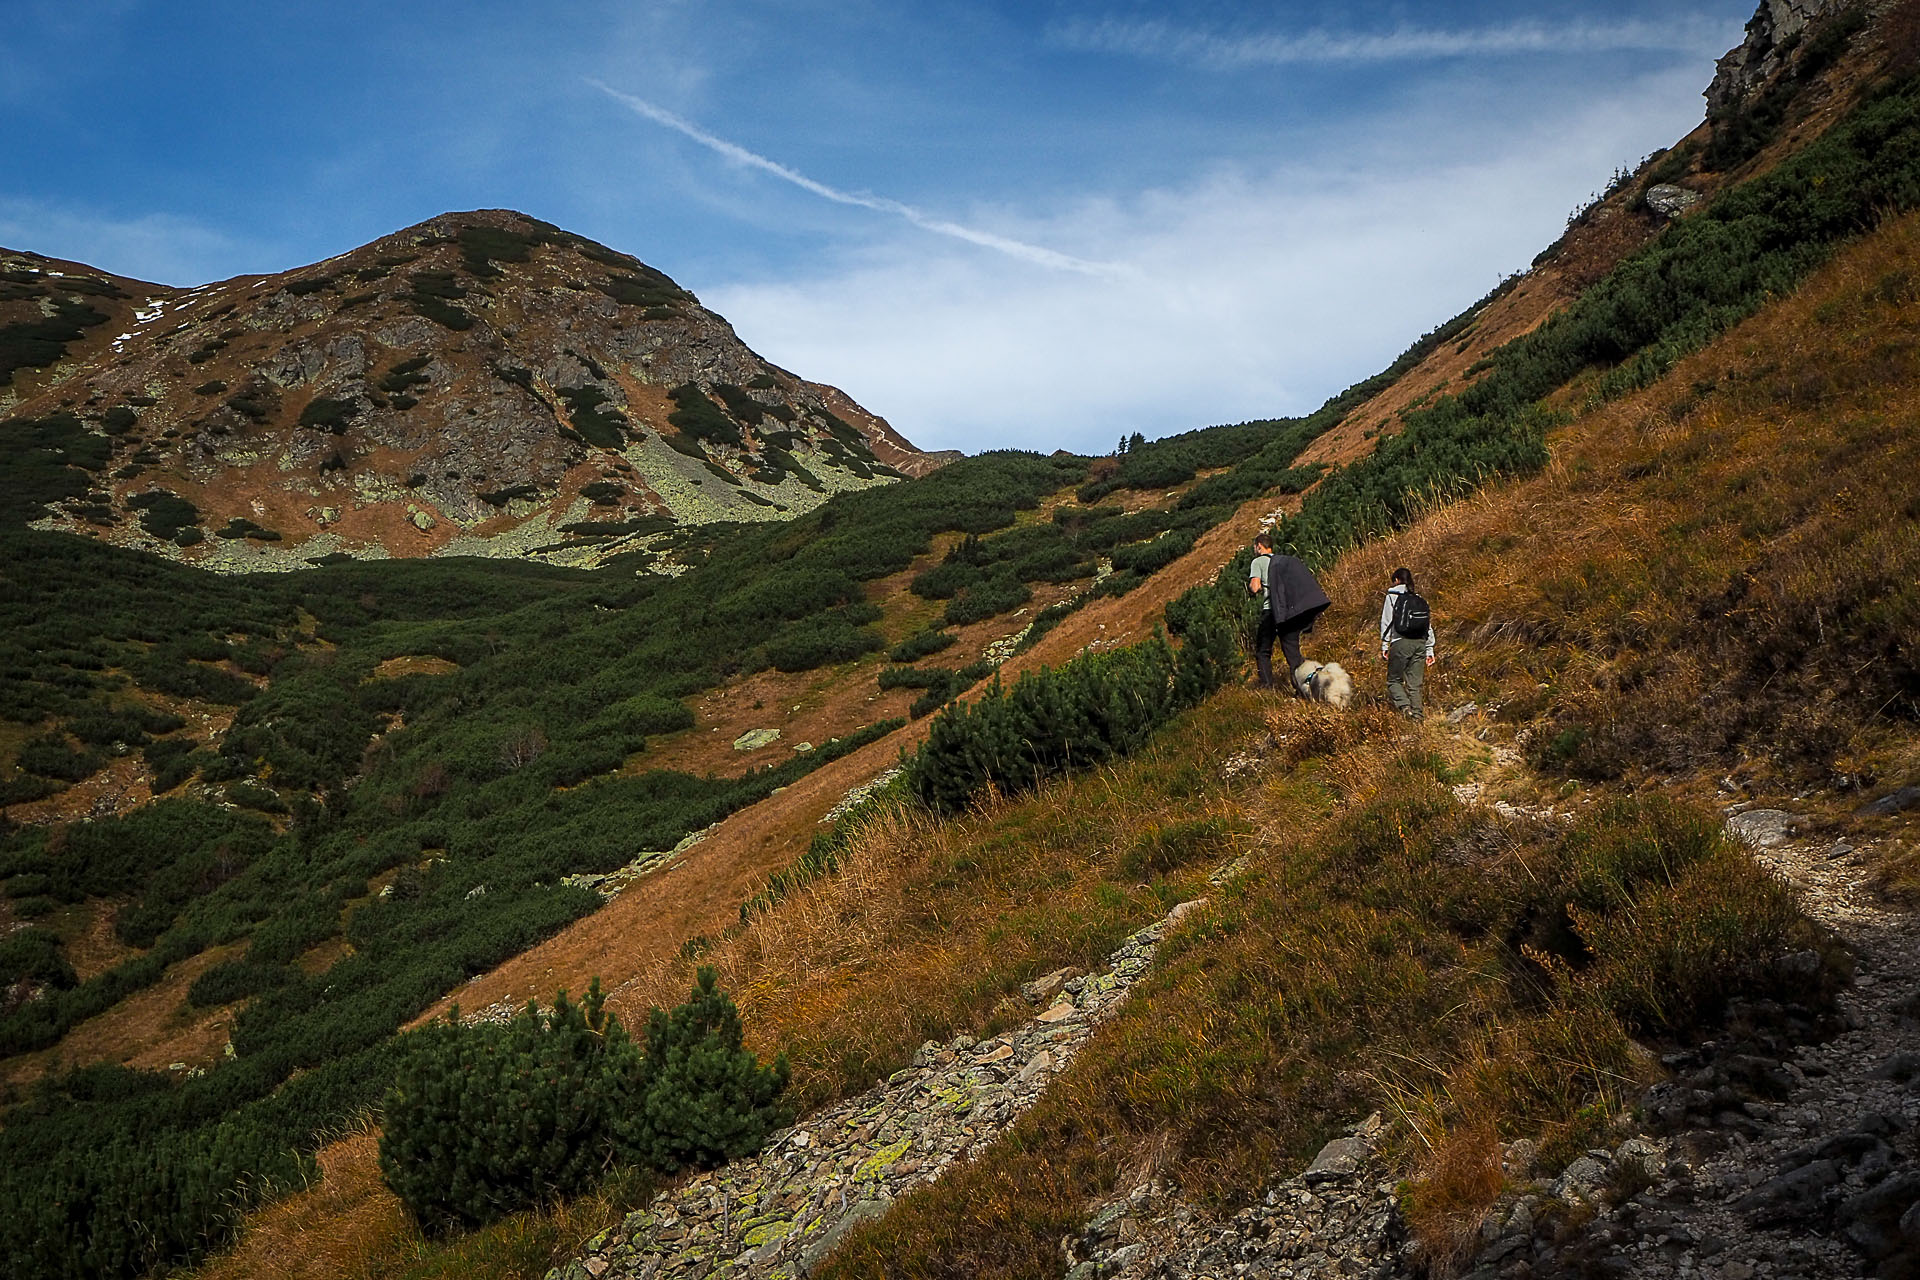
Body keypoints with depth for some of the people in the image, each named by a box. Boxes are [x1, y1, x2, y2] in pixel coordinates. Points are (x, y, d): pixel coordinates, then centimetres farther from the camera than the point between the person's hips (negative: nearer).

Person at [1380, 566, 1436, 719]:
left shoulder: (1393, 596, 4)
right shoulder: (1421, 600, 17)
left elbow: (1386, 622, -2)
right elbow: (1429, 626, 15)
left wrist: (1384, 645, 0)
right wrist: (1430, 650, 17)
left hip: (1401, 643, -4)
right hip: (1420, 644, 4)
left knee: (1393, 680, 5)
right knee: (1415, 684, 6)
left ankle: (1404, 706, -17)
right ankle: (1417, 716, -2)